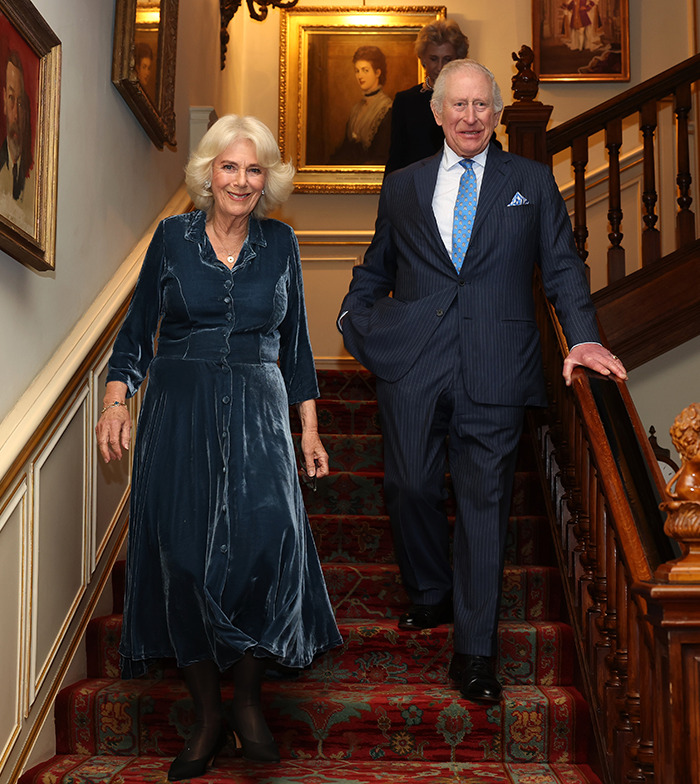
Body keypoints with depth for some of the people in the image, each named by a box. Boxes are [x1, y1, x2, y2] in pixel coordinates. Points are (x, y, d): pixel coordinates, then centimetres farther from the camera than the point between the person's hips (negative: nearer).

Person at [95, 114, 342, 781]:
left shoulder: (279, 243, 8)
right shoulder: (172, 237, 5)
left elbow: (295, 342, 12)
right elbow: (138, 329, 7)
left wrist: (309, 428, 9)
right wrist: (116, 399, -9)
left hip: (257, 416, 0)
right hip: (178, 417, 0)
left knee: (267, 539, -19)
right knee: (185, 557, -3)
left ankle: (247, 698, 2)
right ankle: (207, 717, 14)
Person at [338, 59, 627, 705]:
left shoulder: (532, 182, 12)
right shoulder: (402, 186, 16)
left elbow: (562, 265, 8)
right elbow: (376, 268, 23)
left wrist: (583, 336, -5)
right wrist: (354, 318, 7)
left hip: (494, 366, -1)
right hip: (412, 364, 2)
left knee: (485, 500, 0)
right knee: (411, 487, 4)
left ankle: (475, 652, 9)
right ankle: (431, 596, 32)